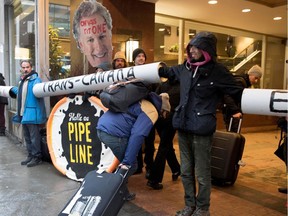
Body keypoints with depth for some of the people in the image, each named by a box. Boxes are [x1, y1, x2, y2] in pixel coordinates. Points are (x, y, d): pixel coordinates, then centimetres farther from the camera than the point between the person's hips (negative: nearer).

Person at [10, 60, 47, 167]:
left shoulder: (36, 80, -9)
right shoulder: (22, 81, 17)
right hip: (23, 114, 9)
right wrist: (12, 89, 48)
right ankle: (30, 156, 26)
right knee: (27, 137, 16)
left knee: (34, 137, -4)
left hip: (32, 114, -9)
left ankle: (37, 157, 6)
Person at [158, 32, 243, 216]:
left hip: (202, 129, -6)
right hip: (183, 126, 6)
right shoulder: (185, 68, 8)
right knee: (186, 171, 17)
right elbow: (168, 72, 29)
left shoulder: (218, 71, -8)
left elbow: (238, 93, -5)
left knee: (202, 174, 5)